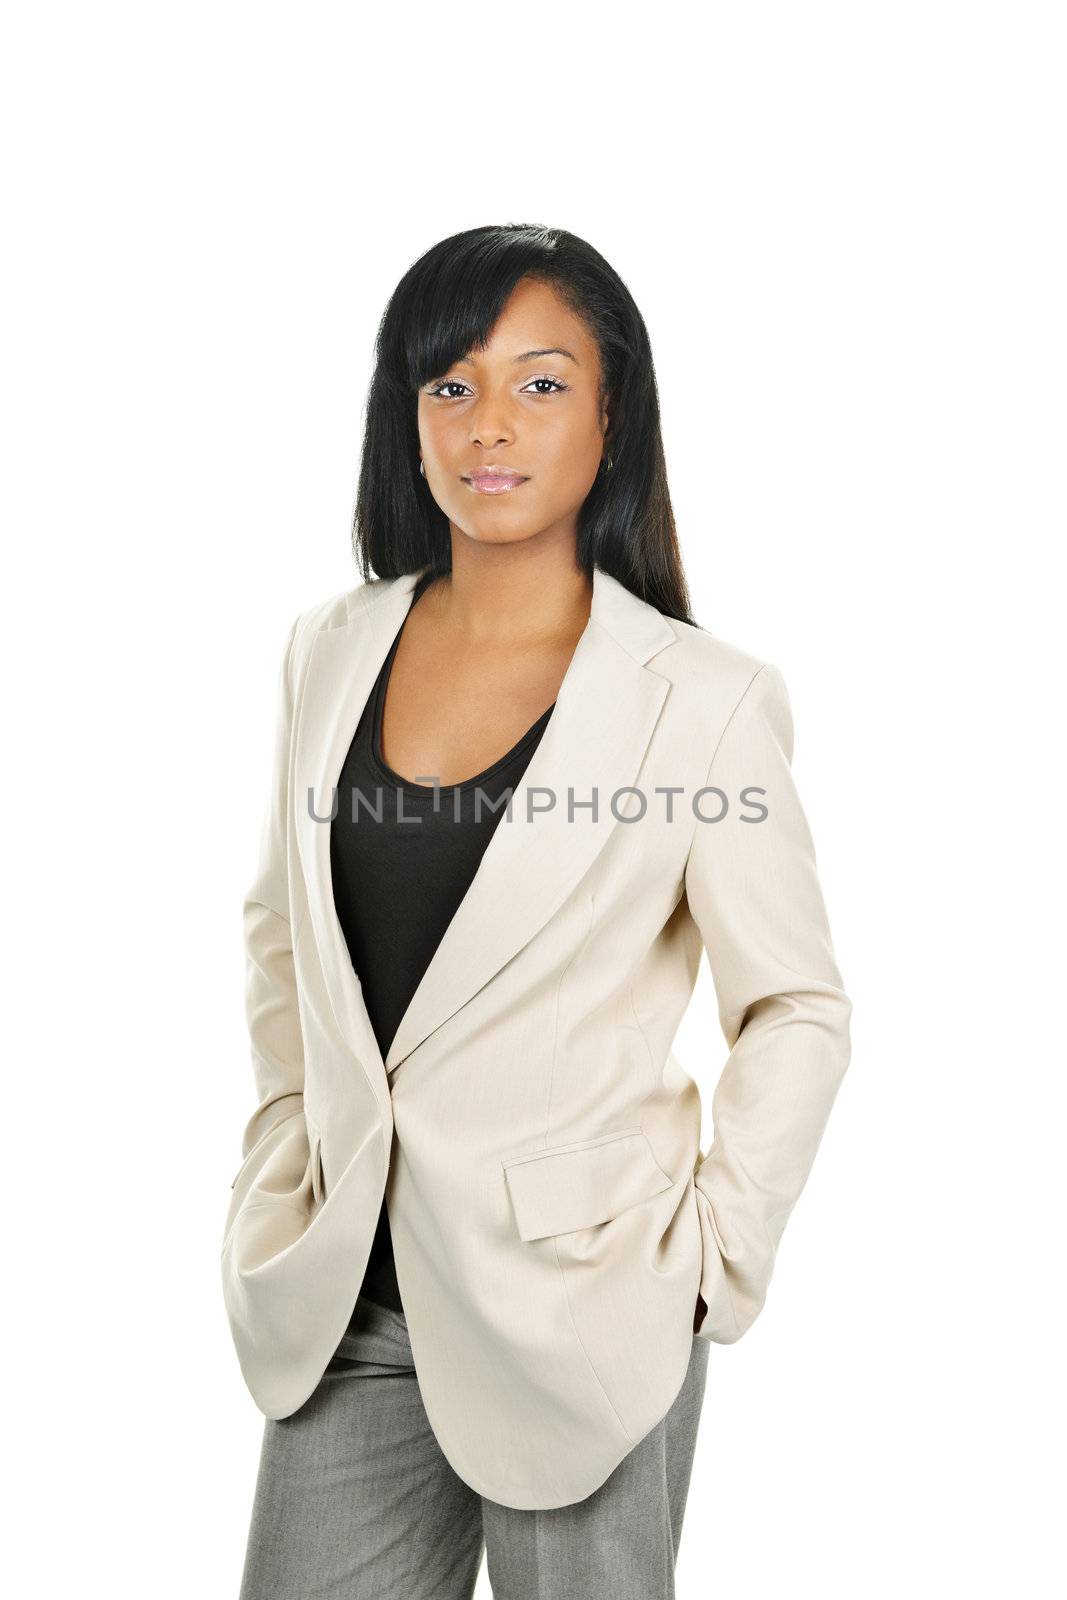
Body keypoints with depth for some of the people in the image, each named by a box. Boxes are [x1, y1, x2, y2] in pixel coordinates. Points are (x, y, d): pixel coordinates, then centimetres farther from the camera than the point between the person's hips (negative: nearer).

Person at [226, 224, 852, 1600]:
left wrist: (711, 1263, -7)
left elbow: (798, 1010, -3)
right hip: (351, 1310, 4)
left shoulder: (702, 698, -11)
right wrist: (285, 1162, 10)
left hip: (577, 1316, -3)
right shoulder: (331, 653, 2)